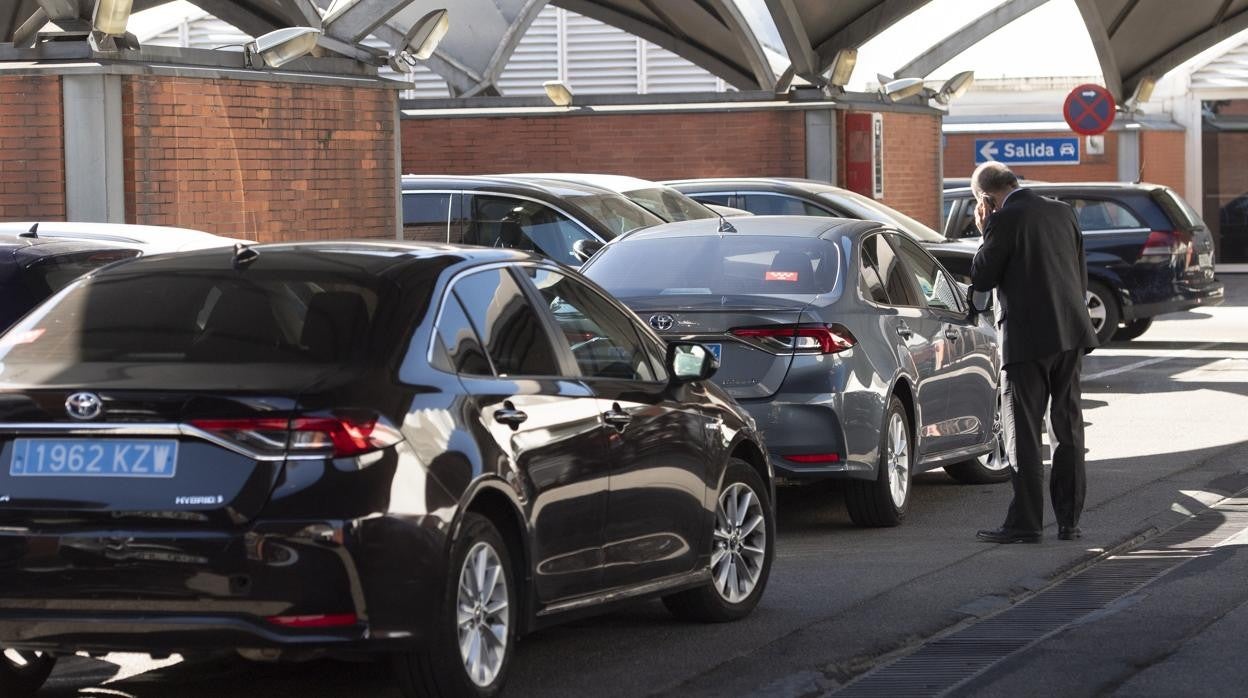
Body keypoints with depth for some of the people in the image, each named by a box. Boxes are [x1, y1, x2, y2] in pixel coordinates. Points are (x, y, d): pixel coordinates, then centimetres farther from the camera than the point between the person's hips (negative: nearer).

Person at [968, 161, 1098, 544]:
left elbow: (981, 278, -7)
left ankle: (1025, 523, -4)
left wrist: (985, 232, 0)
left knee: (1023, 432, -2)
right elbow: (1081, 275, 14)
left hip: (1028, 340, -6)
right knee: (1069, 429, 11)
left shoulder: (1006, 219, -12)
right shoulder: (1062, 212, 9)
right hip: (1070, 335, 6)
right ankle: (1069, 520, 13)